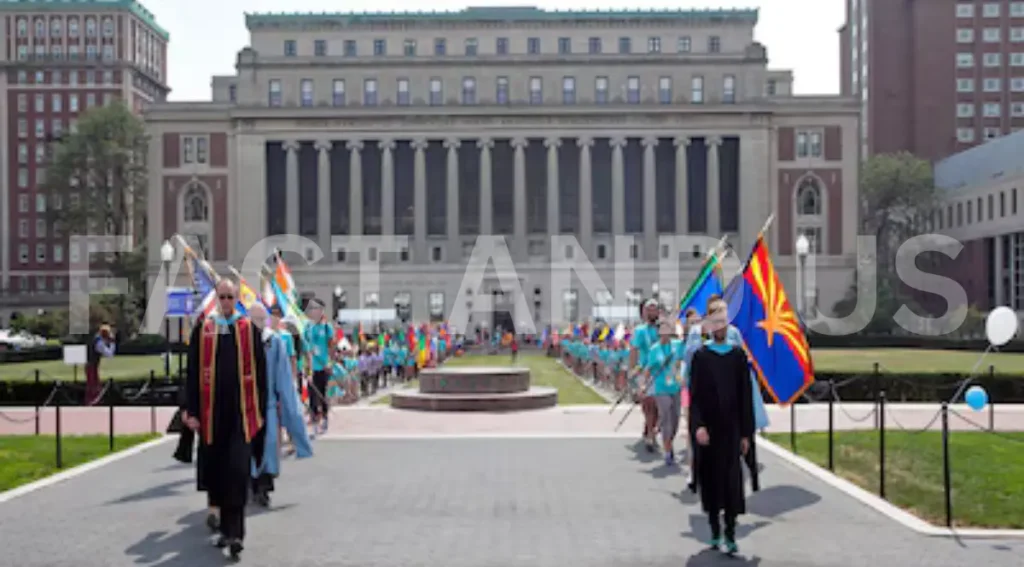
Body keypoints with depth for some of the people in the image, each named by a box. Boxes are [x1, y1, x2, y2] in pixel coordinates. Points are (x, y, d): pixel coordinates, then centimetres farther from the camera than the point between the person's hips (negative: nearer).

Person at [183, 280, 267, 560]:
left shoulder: (250, 330, 3)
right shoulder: (202, 330, 5)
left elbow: (260, 373, 5)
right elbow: (193, 373, 4)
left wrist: (261, 410, 2)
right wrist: (193, 411, -1)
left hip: (242, 412, -2)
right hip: (212, 412, 2)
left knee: (237, 472, -10)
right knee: (216, 472, 11)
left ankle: (233, 532, -8)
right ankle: (228, 528, 27)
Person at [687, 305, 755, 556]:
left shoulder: (738, 356, 3)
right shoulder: (700, 357, 0)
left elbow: (746, 396, 3)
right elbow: (694, 396, -4)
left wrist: (746, 432, 1)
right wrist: (698, 426, -18)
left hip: (731, 428, 0)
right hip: (708, 428, 0)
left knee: (732, 480, -5)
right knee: (710, 478, 7)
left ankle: (730, 534, -2)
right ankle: (715, 531, 19)